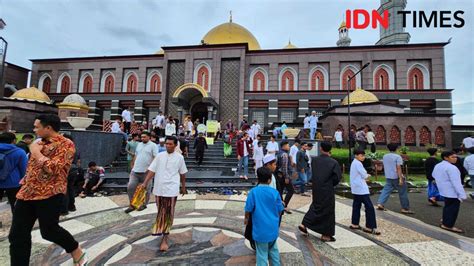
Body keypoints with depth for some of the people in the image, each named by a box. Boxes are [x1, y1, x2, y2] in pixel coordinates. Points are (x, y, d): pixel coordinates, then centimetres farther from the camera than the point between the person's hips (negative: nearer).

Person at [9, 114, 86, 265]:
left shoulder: (65, 144, -12)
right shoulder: (40, 142, 14)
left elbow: (53, 168, -22)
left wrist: (36, 152, -12)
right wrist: (26, 180, 16)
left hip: (50, 194, -8)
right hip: (27, 192, 8)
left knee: (48, 230, 1)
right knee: (17, 235, 9)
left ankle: (77, 252, 24)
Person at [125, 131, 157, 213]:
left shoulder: (153, 146, -6)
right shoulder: (139, 145, 14)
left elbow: (156, 158, -12)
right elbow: (135, 156, 20)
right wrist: (133, 165, 17)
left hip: (146, 172, -6)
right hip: (135, 170, 6)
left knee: (146, 189, 7)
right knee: (130, 187, 3)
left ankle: (144, 204, 25)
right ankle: (132, 205, 18)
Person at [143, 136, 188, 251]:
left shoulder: (179, 157, -2)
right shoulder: (159, 156, 1)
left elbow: (182, 173, 7)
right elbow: (151, 171, 0)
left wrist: (183, 187, 13)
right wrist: (144, 184, -9)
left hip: (171, 189, -2)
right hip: (159, 188, 3)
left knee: (168, 214, 0)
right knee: (161, 212, 17)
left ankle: (164, 239, 8)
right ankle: (160, 230, 40)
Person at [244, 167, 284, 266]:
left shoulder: (253, 192, -16)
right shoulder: (275, 192, -9)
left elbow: (248, 209, -10)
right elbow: (280, 210, 0)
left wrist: (246, 218, 10)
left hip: (260, 228, -3)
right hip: (273, 227, 3)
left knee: (262, 253, 11)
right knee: (273, 249, 25)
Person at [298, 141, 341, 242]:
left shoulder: (314, 160, -6)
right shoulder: (334, 162, -16)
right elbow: (337, 177, -10)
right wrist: (331, 184, 8)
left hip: (316, 189, 4)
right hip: (328, 191, -4)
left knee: (316, 206, 24)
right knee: (328, 211, 11)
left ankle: (304, 224, 22)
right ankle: (326, 235, 22)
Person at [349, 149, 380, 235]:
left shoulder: (354, 163, 15)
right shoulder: (358, 163, -16)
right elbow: (365, 175, -14)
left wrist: (365, 177, 3)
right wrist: (367, 176, 7)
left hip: (355, 189, 10)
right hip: (361, 189, -10)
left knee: (356, 206, 15)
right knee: (369, 207, -5)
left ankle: (354, 224, 22)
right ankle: (370, 227, -1)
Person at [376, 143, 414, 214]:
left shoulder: (384, 156, 8)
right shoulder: (397, 157, -11)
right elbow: (398, 168, -18)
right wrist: (401, 178, -19)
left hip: (388, 177, 5)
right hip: (396, 177, -5)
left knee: (386, 190, 5)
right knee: (403, 193, 8)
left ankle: (380, 204, -7)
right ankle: (405, 208, 15)